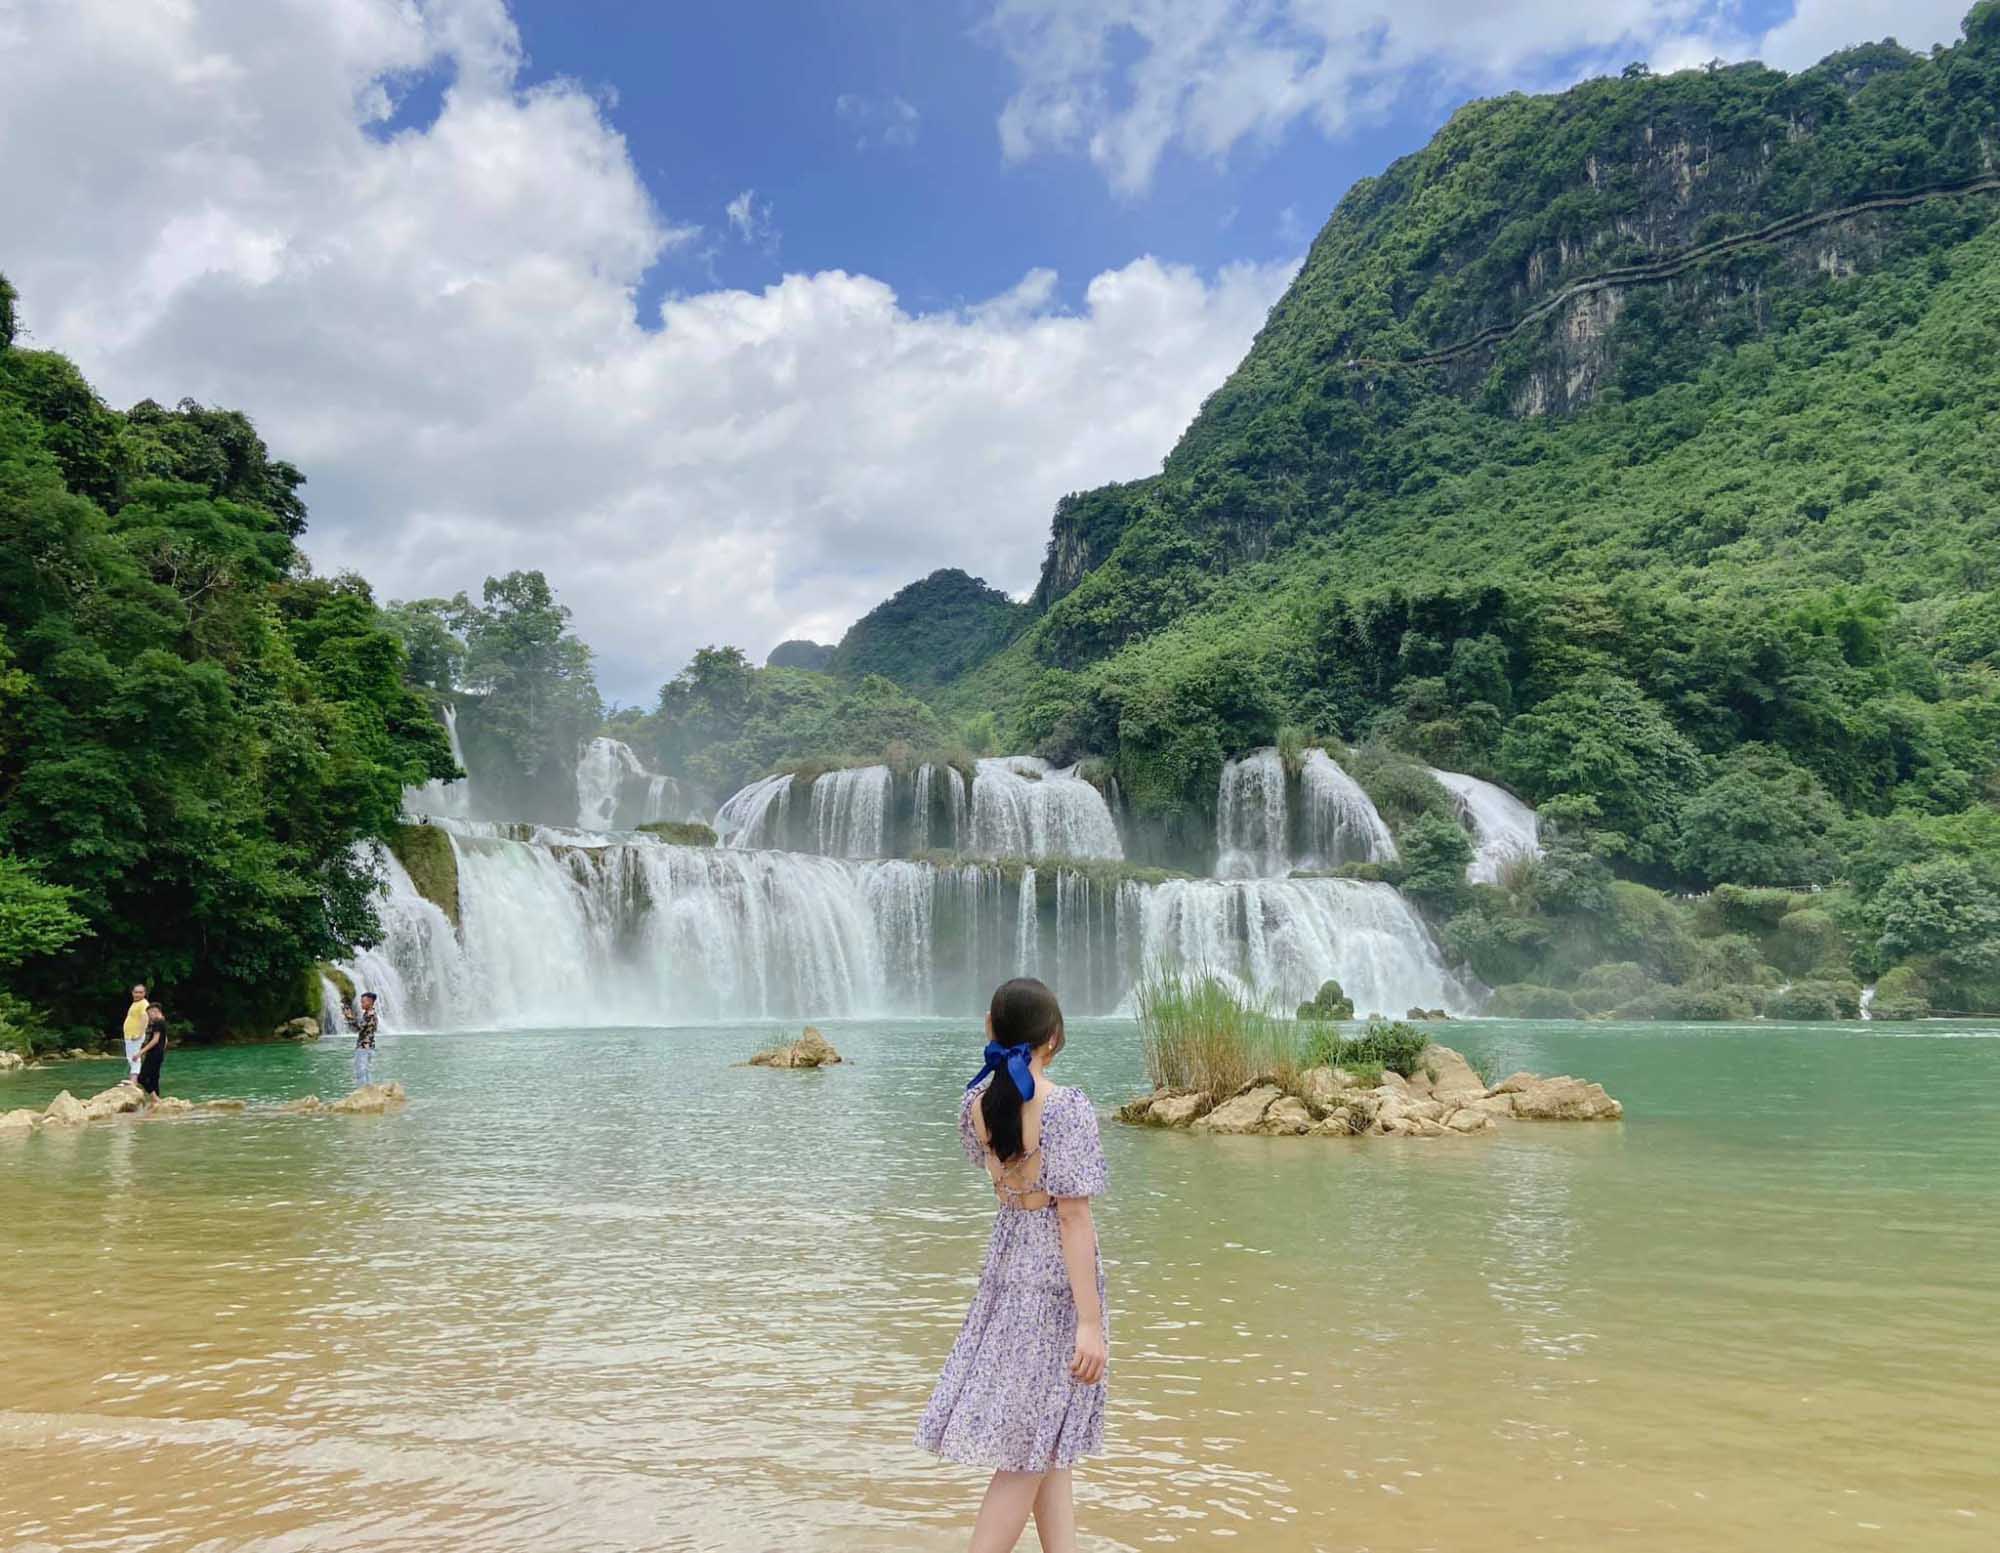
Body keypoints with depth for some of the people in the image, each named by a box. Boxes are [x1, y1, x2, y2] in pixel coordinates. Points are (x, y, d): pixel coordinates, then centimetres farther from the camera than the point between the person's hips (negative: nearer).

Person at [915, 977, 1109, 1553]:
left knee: (1045, 1440, 18)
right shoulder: (1068, 1107, -20)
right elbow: (1073, 1216, -21)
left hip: (1006, 1262, 7)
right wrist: (1090, 1321, -17)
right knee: (1031, 1447, 4)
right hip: (1057, 1275, -6)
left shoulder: (976, 1101, -2)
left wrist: (1003, 1055, 13)